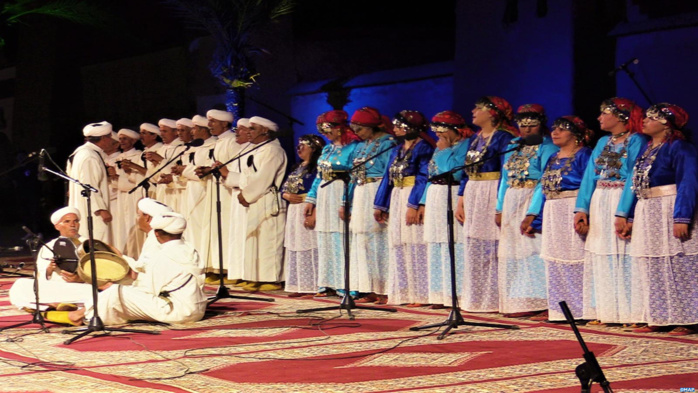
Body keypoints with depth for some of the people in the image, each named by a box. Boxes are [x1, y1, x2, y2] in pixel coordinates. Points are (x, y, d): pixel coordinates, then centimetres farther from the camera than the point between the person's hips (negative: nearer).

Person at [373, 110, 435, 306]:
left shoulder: (423, 148, -7)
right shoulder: (396, 150, 17)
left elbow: (423, 178, -15)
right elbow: (388, 178, 16)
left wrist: (414, 205, -23)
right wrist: (379, 205, 11)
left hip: (414, 198, -8)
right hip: (396, 200, 8)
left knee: (415, 245, -8)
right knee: (398, 247, 8)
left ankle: (420, 293, -4)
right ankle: (402, 293, 13)